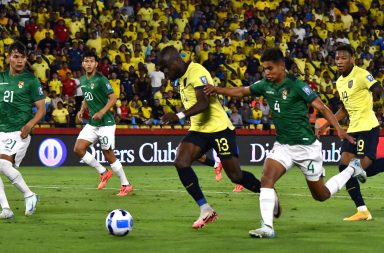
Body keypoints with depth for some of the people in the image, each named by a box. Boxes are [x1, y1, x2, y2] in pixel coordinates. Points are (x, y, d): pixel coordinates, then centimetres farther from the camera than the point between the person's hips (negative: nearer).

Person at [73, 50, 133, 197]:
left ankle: (126, 185, 12)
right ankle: (103, 172, 12)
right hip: (92, 124, 7)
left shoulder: (101, 80, -14)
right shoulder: (83, 80, 8)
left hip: (105, 123, -7)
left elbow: (113, 98, -16)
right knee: (78, 149, -4)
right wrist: (82, 110, 6)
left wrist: (102, 112, -28)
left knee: (108, 155, -3)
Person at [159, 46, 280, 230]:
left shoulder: (196, 72, -17)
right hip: (198, 130, 8)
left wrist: (179, 116, -38)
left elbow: (204, 102, -29)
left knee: (235, 176, -1)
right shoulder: (180, 78, 12)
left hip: (219, 128, -8)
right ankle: (205, 211, -14)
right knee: (181, 162, -16)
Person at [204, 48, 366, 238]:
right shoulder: (266, 85, -1)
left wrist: (339, 128, -32)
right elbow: (241, 92, 10)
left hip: (306, 146, -5)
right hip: (282, 146, 5)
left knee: (321, 195, 10)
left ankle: (352, 170, 35)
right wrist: (217, 89, -5)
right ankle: (267, 227, -23)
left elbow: (321, 107, -21)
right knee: (266, 178, -22)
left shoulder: (296, 86, -19)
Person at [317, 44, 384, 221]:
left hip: (367, 127, -9)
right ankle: (362, 210, 2)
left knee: (363, 167, -19)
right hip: (353, 129, 9)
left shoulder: (361, 75, -10)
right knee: (344, 166, -1)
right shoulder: (340, 82, 16)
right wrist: (325, 125, 25)